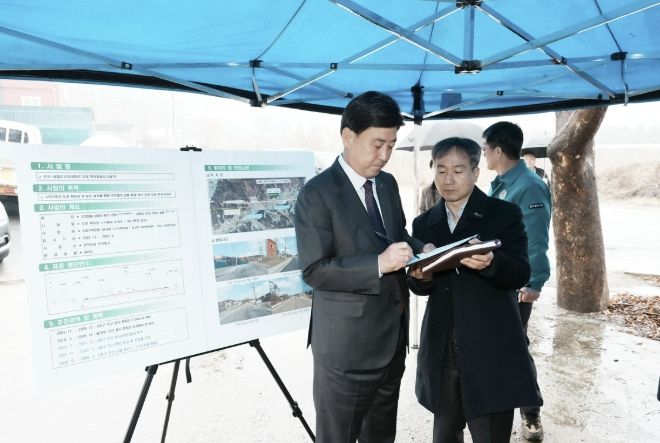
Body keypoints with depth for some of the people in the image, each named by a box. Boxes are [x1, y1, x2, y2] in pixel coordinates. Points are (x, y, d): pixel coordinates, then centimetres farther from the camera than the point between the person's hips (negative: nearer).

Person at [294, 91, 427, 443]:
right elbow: (315, 271, -20)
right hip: (347, 342, -7)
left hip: (393, 335, 7)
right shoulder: (317, 193, -16)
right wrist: (378, 264, -29)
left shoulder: (388, 183, 7)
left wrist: (419, 249, -4)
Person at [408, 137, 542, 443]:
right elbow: (420, 287, 6)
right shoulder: (423, 223, 8)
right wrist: (420, 277, -17)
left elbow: (520, 275, -11)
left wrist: (490, 263, -31)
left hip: (492, 352, -3)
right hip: (441, 352, 4)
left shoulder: (504, 214, -2)